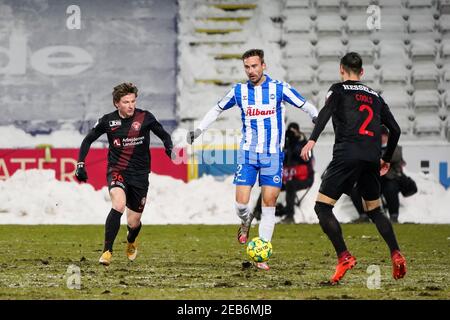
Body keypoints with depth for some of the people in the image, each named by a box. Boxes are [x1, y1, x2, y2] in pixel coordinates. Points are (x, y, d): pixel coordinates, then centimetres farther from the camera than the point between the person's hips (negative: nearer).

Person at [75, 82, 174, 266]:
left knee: (133, 223, 6)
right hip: (116, 170, -1)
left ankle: (131, 242, 45)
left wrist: (170, 149, -17)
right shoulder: (108, 121, -5)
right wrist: (80, 164, 1)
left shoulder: (145, 118, -7)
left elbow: (164, 135, 5)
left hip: (139, 174, 1)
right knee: (119, 205, -31)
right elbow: (88, 140, 9)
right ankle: (107, 251, -25)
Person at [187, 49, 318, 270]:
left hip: (272, 154, -1)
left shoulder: (279, 88, -4)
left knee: (269, 204, -4)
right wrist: (198, 131, 13)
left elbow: (306, 106, 1)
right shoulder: (239, 91, 3)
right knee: (241, 203, -9)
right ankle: (246, 222, 28)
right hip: (248, 153, 1)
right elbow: (217, 110, 18)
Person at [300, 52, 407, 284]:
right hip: (372, 157, 5)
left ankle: (344, 256, -15)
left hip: (347, 154, -5)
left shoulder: (339, 89, 11)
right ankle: (396, 255, 4)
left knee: (322, 207, -1)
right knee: (374, 210, 21)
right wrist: (386, 159, 37)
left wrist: (312, 140, -21)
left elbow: (326, 112, -10)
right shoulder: (375, 96, 24)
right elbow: (395, 129, 24)